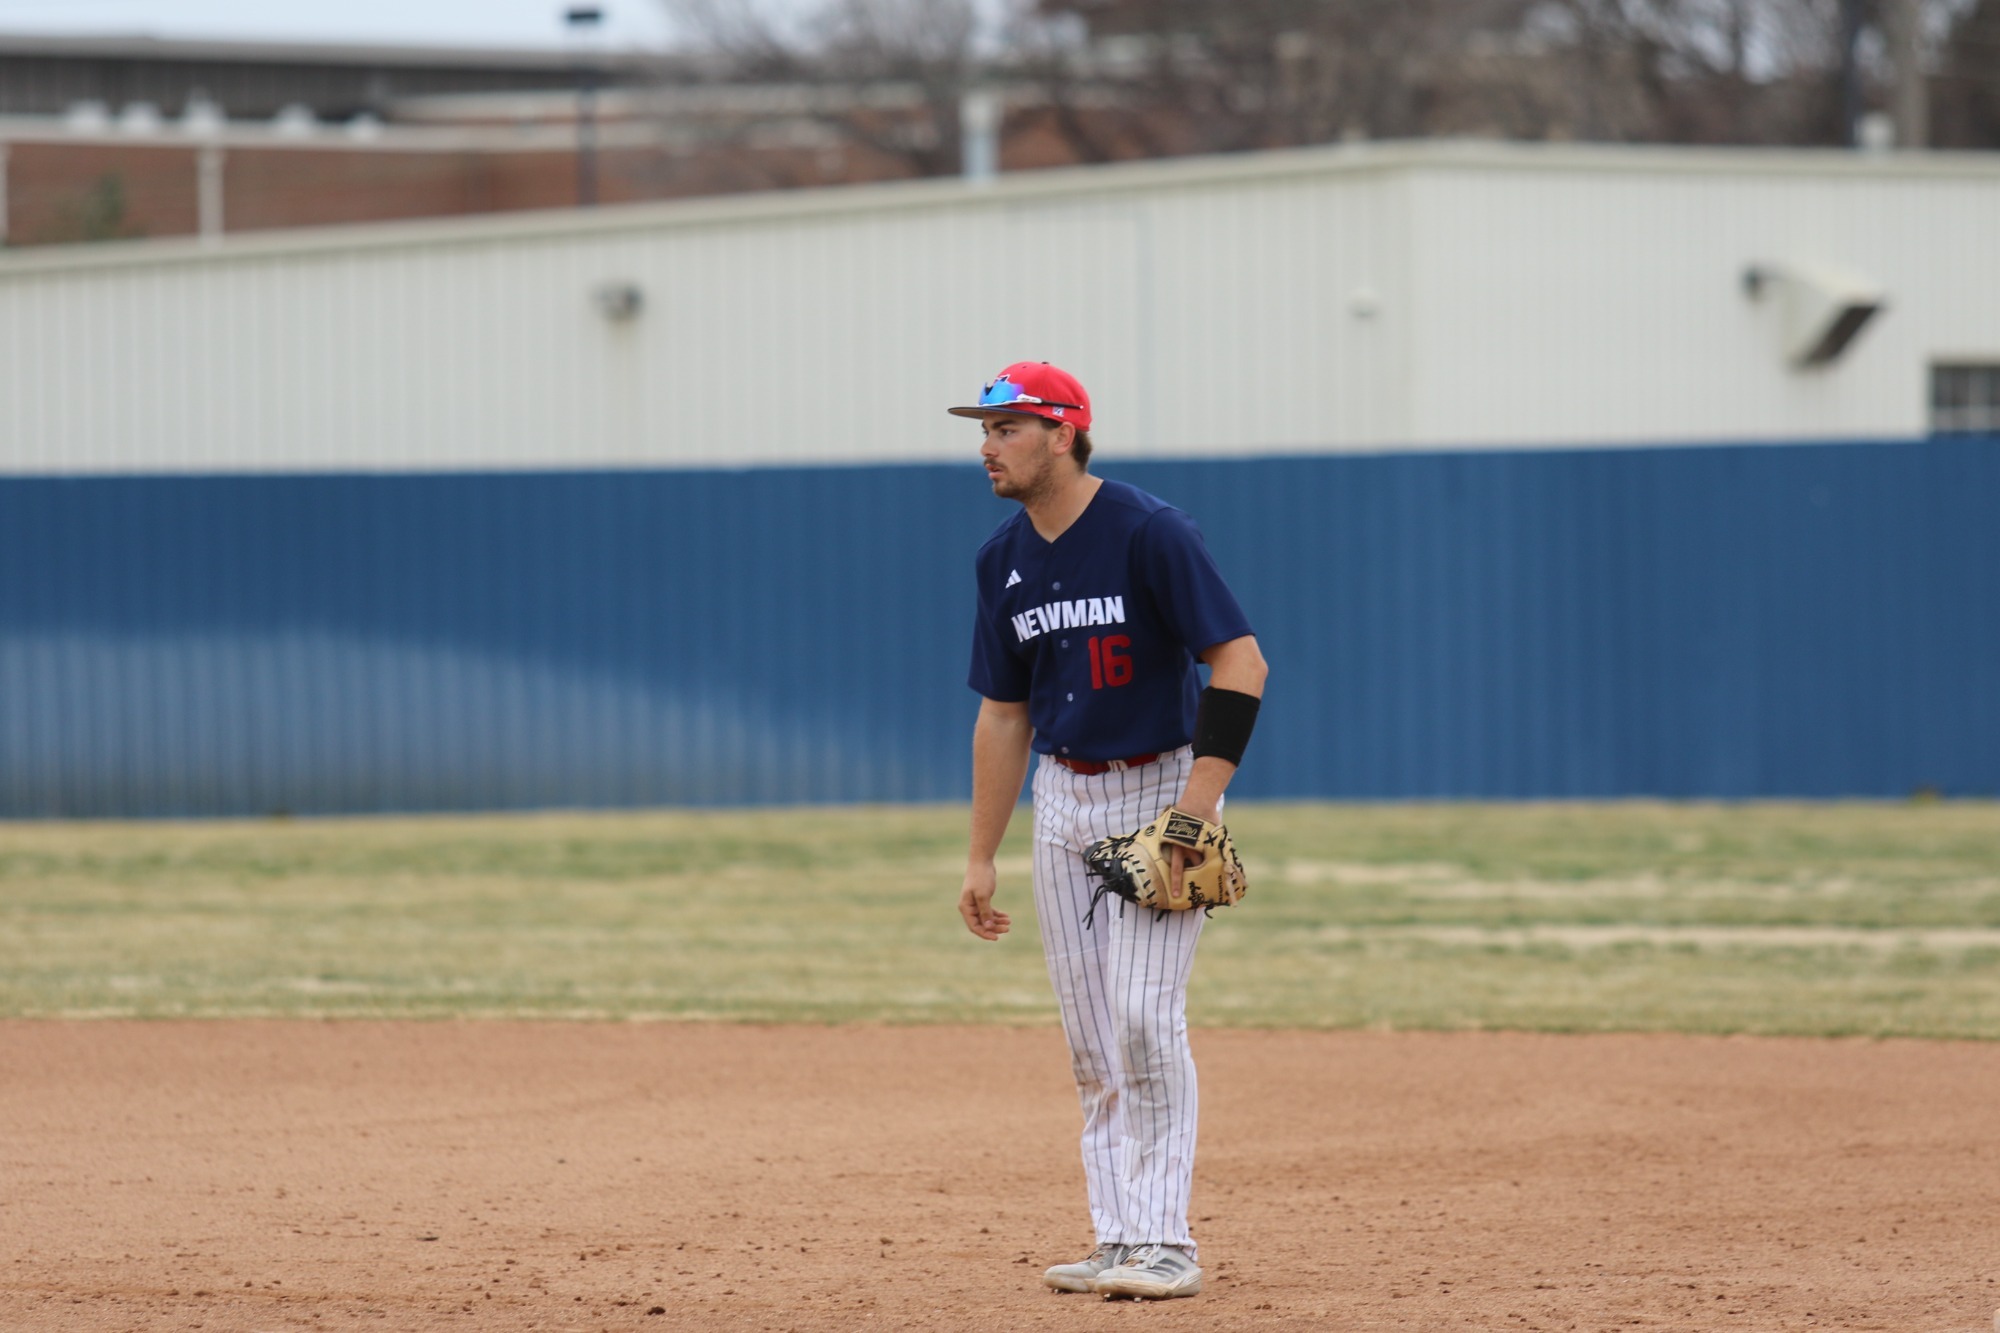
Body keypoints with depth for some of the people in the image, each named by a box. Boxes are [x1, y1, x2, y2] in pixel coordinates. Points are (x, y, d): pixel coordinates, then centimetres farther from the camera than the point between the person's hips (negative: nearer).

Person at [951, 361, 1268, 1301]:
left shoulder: (1148, 532, -16)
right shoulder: (1005, 557, 6)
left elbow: (1242, 662, -19)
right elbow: (1002, 712, 14)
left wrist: (1196, 806, -26)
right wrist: (981, 857, 11)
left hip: (1162, 784, -7)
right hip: (1063, 798, 7)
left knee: (1144, 1013, -15)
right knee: (1089, 1035, 6)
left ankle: (1165, 1244, -11)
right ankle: (1120, 1240, 12)